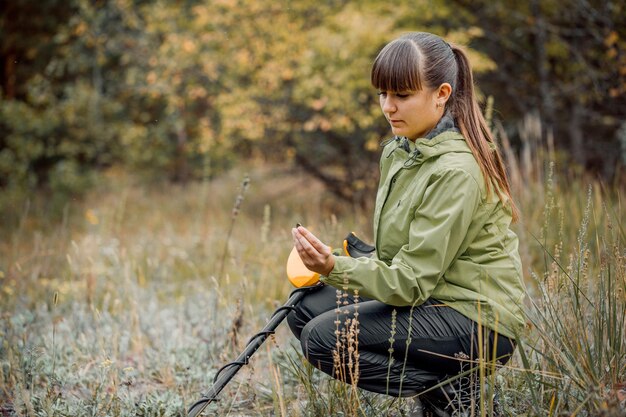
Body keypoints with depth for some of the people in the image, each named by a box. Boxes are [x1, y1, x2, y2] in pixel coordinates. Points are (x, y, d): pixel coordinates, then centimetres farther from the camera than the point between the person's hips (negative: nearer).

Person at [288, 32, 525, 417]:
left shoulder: (456, 170, -22)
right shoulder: (399, 151, 5)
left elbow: (413, 282, -24)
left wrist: (335, 269, -35)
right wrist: (333, 266, 2)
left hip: (477, 321, -10)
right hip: (429, 295, 10)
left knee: (324, 338, -17)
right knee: (305, 311, 6)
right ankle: (438, 376, 7)